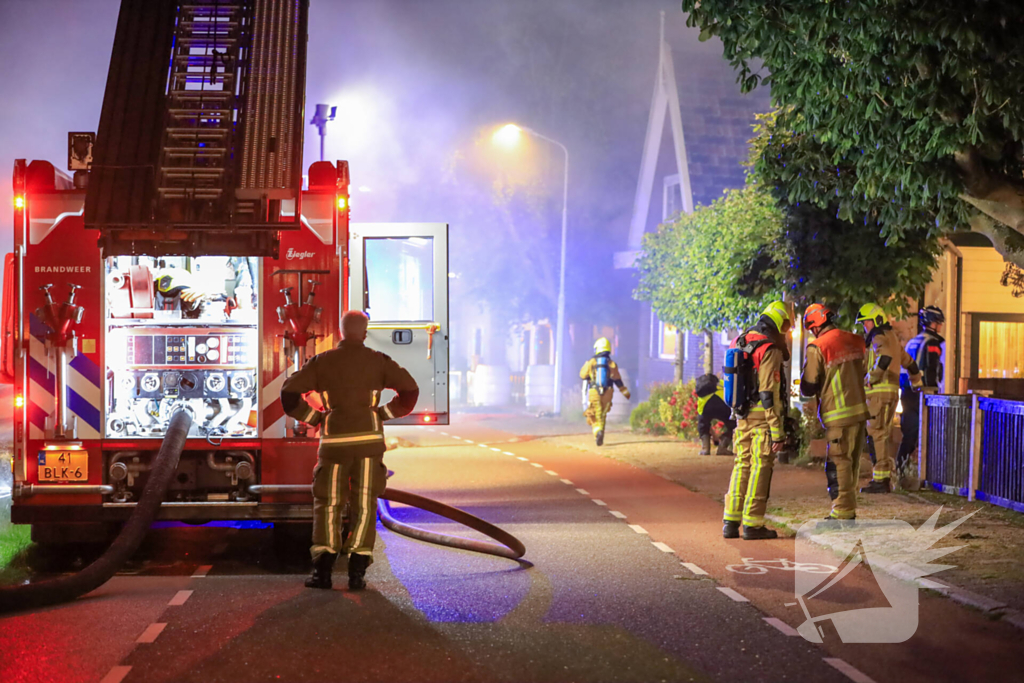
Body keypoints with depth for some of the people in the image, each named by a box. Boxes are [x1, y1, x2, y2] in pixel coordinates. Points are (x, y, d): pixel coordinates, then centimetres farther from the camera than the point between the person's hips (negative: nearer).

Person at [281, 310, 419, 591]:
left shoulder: (321, 361, 7)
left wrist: (315, 418, 11)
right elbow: (410, 392, 3)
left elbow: (289, 394, 0)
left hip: (334, 441, 0)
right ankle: (357, 571, -5)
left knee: (327, 504, 9)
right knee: (364, 505, 5)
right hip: (368, 439, 0)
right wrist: (382, 414, 12)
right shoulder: (378, 361, 6)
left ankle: (323, 568, -4)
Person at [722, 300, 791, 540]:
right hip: (763, 417, -7)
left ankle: (731, 521, 13)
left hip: (743, 417, 7)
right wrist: (777, 431, -17)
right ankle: (752, 524, 0)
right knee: (761, 468, -1)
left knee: (742, 466, 13)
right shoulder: (770, 350, -14)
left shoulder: (741, 342, 12)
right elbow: (769, 393, -18)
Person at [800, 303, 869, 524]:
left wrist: (805, 388, 12)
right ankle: (849, 510, 21)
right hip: (860, 410, 7)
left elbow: (808, 388, -9)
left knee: (838, 464, 0)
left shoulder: (818, 348, -12)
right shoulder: (855, 341, 8)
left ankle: (842, 512, 2)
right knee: (852, 462, 14)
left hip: (839, 416, -7)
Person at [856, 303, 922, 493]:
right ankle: (885, 478, 18)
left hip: (880, 391, -10)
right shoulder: (892, 337, 22)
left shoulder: (879, 337, -8)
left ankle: (880, 480, -12)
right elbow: (909, 362, 32)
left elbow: (885, 357, -29)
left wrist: (871, 378, -20)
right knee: (884, 436, 14)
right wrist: (917, 382, 45)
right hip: (892, 391, 10)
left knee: (876, 435, -9)